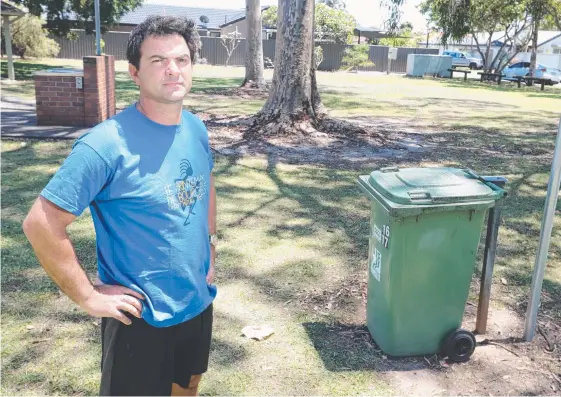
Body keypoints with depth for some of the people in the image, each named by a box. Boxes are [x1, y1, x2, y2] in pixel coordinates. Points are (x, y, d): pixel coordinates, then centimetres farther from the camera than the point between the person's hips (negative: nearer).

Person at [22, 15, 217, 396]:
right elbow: (42, 224, -22)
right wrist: (89, 296, -18)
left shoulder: (196, 129, -2)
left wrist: (209, 247, 10)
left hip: (198, 302, 6)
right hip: (142, 316, -6)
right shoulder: (108, 144, -24)